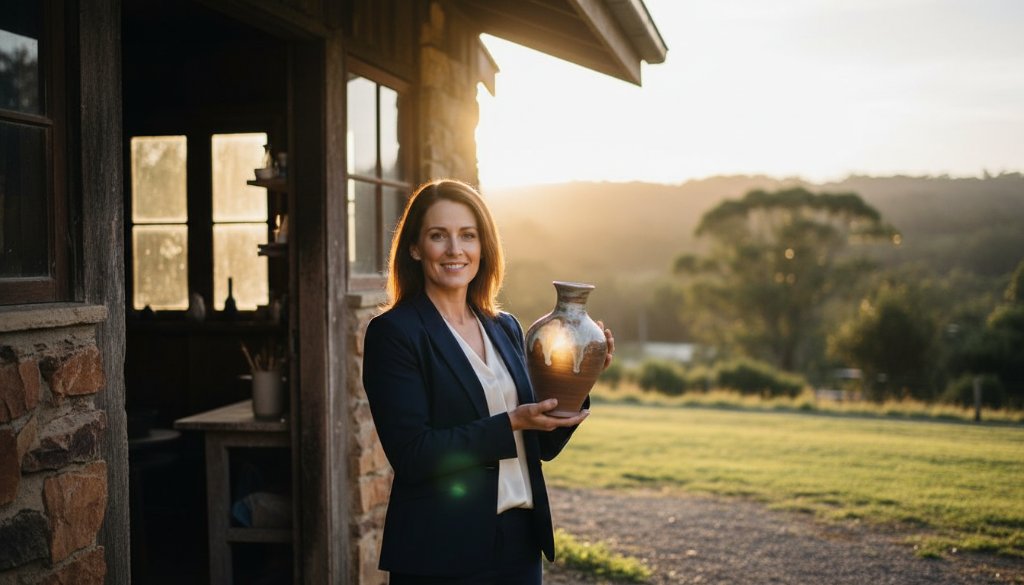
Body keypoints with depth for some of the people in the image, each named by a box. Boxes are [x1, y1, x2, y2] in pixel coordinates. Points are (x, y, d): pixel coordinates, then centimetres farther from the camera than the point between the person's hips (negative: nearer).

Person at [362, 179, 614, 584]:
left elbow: (543, 445, 11)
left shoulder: (505, 329, 8)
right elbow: (411, 456, -18)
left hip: (520, 542, 6)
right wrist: (511, 424, -20)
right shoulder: (393, 332, -10)